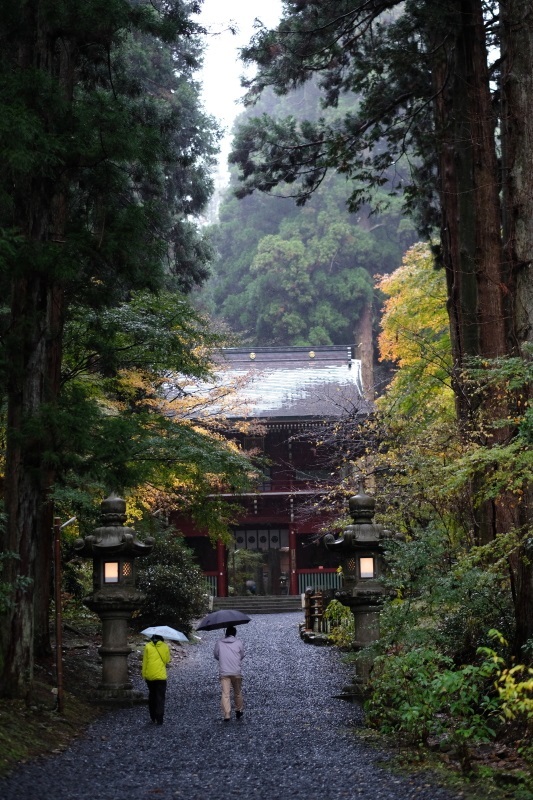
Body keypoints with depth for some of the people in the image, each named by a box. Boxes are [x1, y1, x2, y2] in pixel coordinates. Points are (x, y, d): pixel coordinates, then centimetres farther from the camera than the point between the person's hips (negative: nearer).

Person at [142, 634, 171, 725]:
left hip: (149, 676, 1)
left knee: (152, 695, 18)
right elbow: (167, 659, 7)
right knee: (160, 697, 1)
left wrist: (144, 674, 7)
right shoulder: (165, 646, -1)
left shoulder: (148, 646, -2)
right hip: (161, 676, -1)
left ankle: (153, 717, 21)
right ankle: (159, 719, -9)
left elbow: (145, 661, 0)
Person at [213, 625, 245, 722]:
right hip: (236, 672, 0)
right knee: (238, 692, 18)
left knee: (225, 694, -4)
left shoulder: (219, 643, 4)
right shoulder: (239, 642, 1)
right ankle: (238, 711, 29)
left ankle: (227, 715, -13)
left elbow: (216, 655, 11)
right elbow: (242, 656, 6)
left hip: (223, 673, 0)